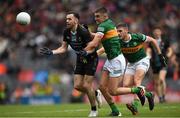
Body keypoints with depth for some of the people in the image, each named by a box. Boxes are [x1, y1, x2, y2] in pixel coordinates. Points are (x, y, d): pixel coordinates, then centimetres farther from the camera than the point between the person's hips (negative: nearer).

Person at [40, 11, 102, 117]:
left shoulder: (83, 32, -26)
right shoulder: (66, 32, -6)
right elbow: (64, 48, 2)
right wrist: (51, 52, -11)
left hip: (91, 58, -7)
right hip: (80, 59, 7)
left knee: (86, 85, -10)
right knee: (77, 86, -1)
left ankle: (94, 110, 9)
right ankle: (96, 93, 28)